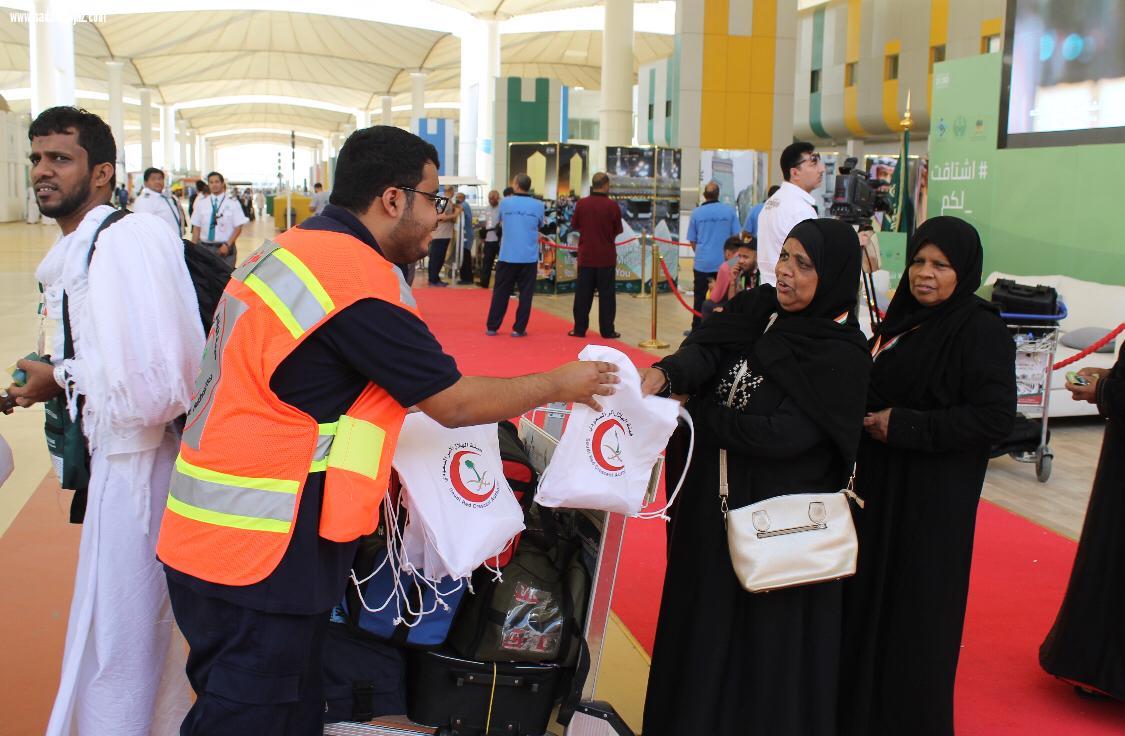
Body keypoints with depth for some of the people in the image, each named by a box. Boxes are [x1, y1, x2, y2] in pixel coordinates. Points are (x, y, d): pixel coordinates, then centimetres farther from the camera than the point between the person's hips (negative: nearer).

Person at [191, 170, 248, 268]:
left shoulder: (232, 203, 1)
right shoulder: (201, 203, 8)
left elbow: (238, 228, -2)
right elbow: (196, 228, 9)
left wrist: (227, 245, -13)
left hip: (225, 248, -2)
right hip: (204, 247, 2)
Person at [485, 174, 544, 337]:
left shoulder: (505, 203, -2)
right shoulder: (538, 205, -3)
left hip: (507, 255, 1)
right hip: (529, 256, -1)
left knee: (500, 291, 9)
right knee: (526, 293, 7)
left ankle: (492, 326, 14)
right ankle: (519, 328, 6)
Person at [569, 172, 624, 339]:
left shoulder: (581, 203, -5)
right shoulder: (612, 205, -9)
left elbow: (574, 225, 7)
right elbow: (618, 230, 0)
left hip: (586, 255, 2)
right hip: (606, 256, -1)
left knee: (583, 293, 9)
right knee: (607, 294, 5)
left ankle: (579, 329, 11)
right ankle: (607, 330, 7)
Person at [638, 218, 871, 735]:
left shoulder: (843, 356, -14)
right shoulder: (756, 310, 4)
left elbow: (783, 434, -23)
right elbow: (704, 351, -11)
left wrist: (696, 414, -14)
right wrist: (664, 374, -33)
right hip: (712, 499, 6)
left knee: (766, 635, 6)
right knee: (702, 618, 17)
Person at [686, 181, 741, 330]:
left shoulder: (696, 212, -2)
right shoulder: (729, 210, -4)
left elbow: (692, 240, 5)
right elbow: (735, 236, 0)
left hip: (702, 263, 0)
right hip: (724, 262, 0)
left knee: (699, 298, 9)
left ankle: (696, 329, 13)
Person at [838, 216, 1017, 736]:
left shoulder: (981, 331, -14)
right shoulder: (904, 317, 9)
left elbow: (996, 418, -20)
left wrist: (905, 426, -20)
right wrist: (867, 416, 1)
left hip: (934, 494, -7)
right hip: (881, 481, 7)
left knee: (916, 605, 2)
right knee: (868, 591, 15)